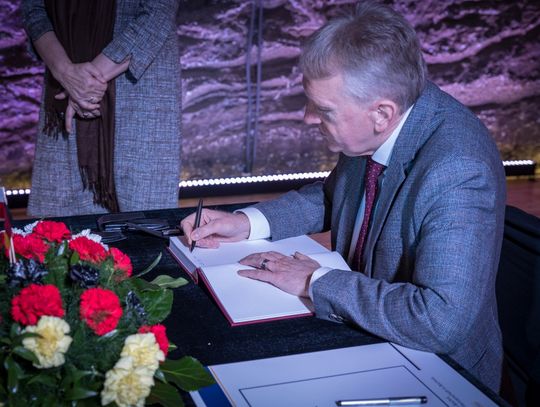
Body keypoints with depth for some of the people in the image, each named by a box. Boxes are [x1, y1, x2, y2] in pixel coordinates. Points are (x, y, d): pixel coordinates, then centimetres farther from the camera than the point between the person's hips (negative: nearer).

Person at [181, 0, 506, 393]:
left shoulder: (459, 173, -32)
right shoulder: (371, 130, -9)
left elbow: (443, 321, -36)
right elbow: (332, 197, 11)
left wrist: (315, 282, -26)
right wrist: (248, 223, -4)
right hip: (360, 332, 7)